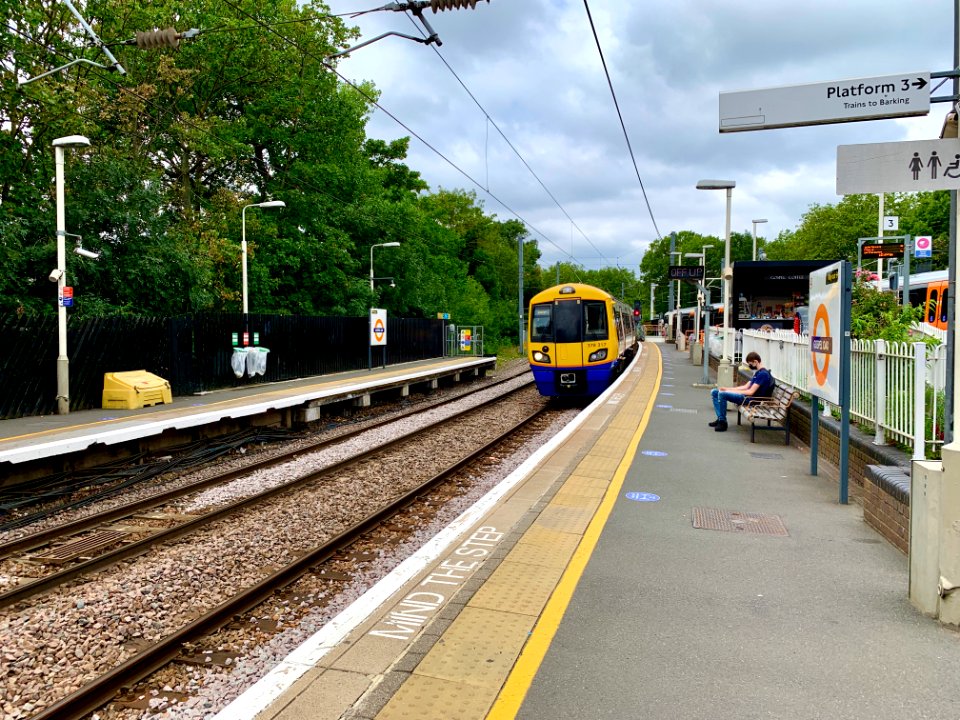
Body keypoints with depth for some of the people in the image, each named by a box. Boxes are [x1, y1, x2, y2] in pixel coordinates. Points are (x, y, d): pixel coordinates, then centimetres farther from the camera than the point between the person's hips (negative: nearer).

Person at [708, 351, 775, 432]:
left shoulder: (763, 374, -15)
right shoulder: (757, 372, 17)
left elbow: (751, 392, -20)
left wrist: (731, 391, -13)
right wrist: (728, 389, 7)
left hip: (752, 399, -10)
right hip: (746, 396, 10)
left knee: (722, 394, -28)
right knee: (714, 392, 4)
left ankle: (723, 422, -18)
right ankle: (720, 418, -1)